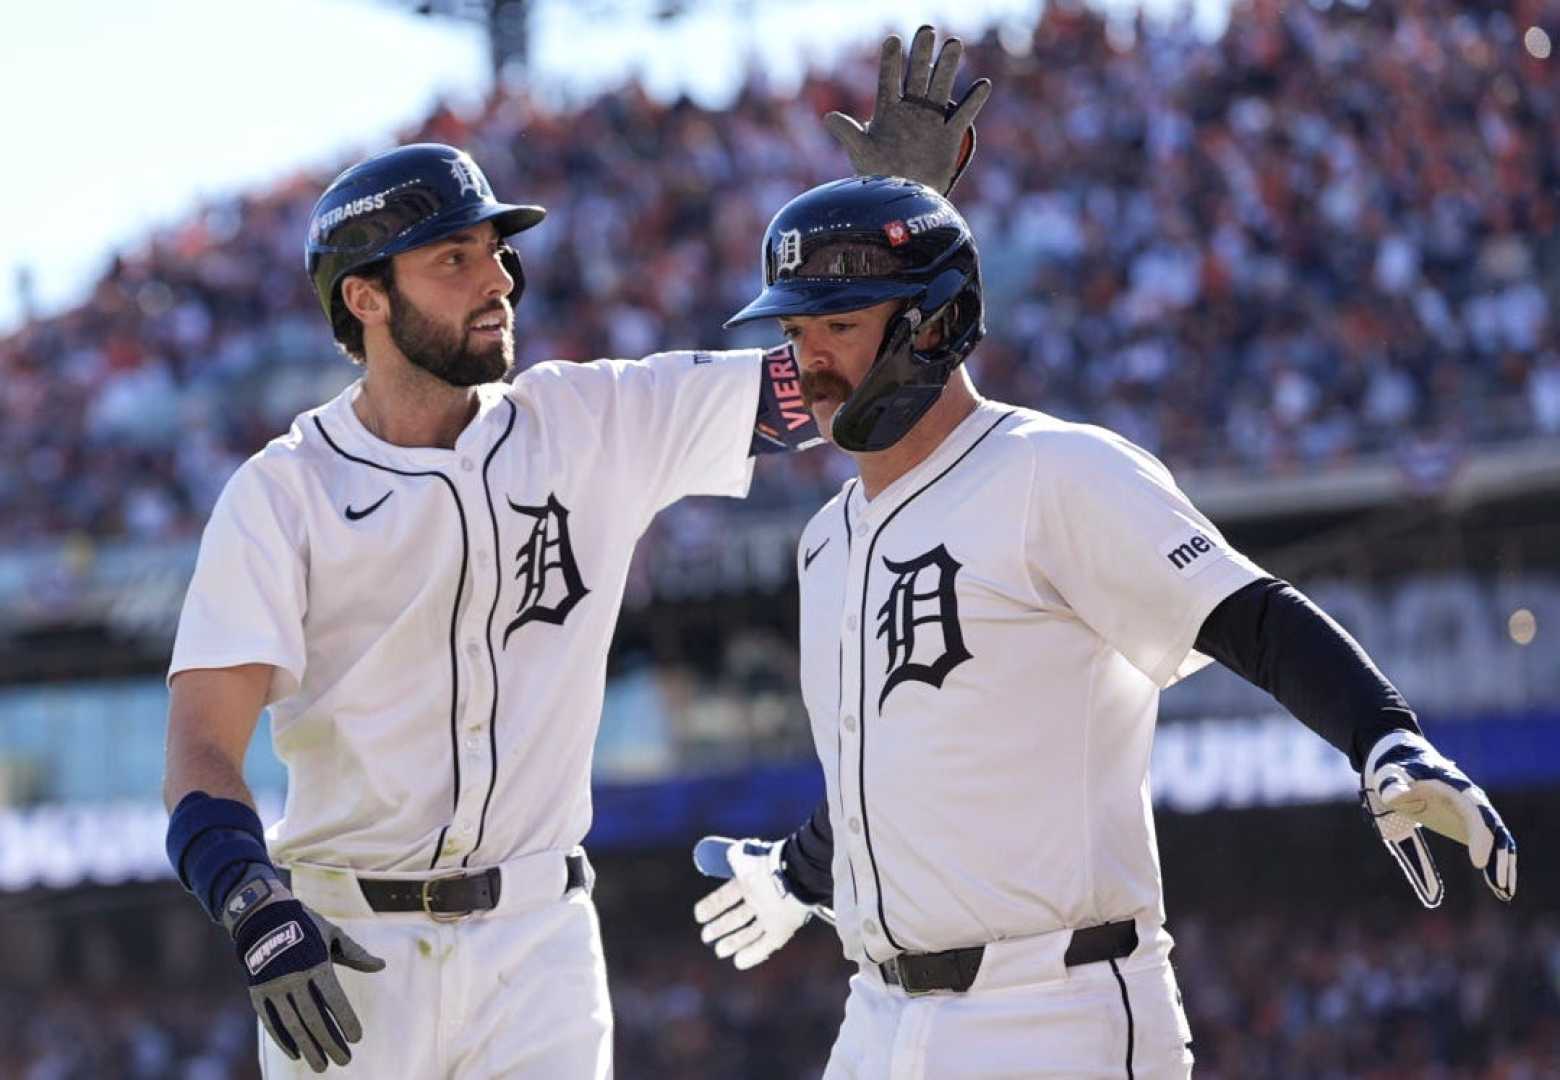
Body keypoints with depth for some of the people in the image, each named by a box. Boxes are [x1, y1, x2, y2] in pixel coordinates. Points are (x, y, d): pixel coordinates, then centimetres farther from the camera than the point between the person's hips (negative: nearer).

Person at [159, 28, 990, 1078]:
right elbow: (202, 746, -11)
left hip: (538, 945, 2)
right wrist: (262, 915, -28)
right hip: (342, 951, -2)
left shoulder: (595, 426, 5)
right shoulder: (281, 495, -4)